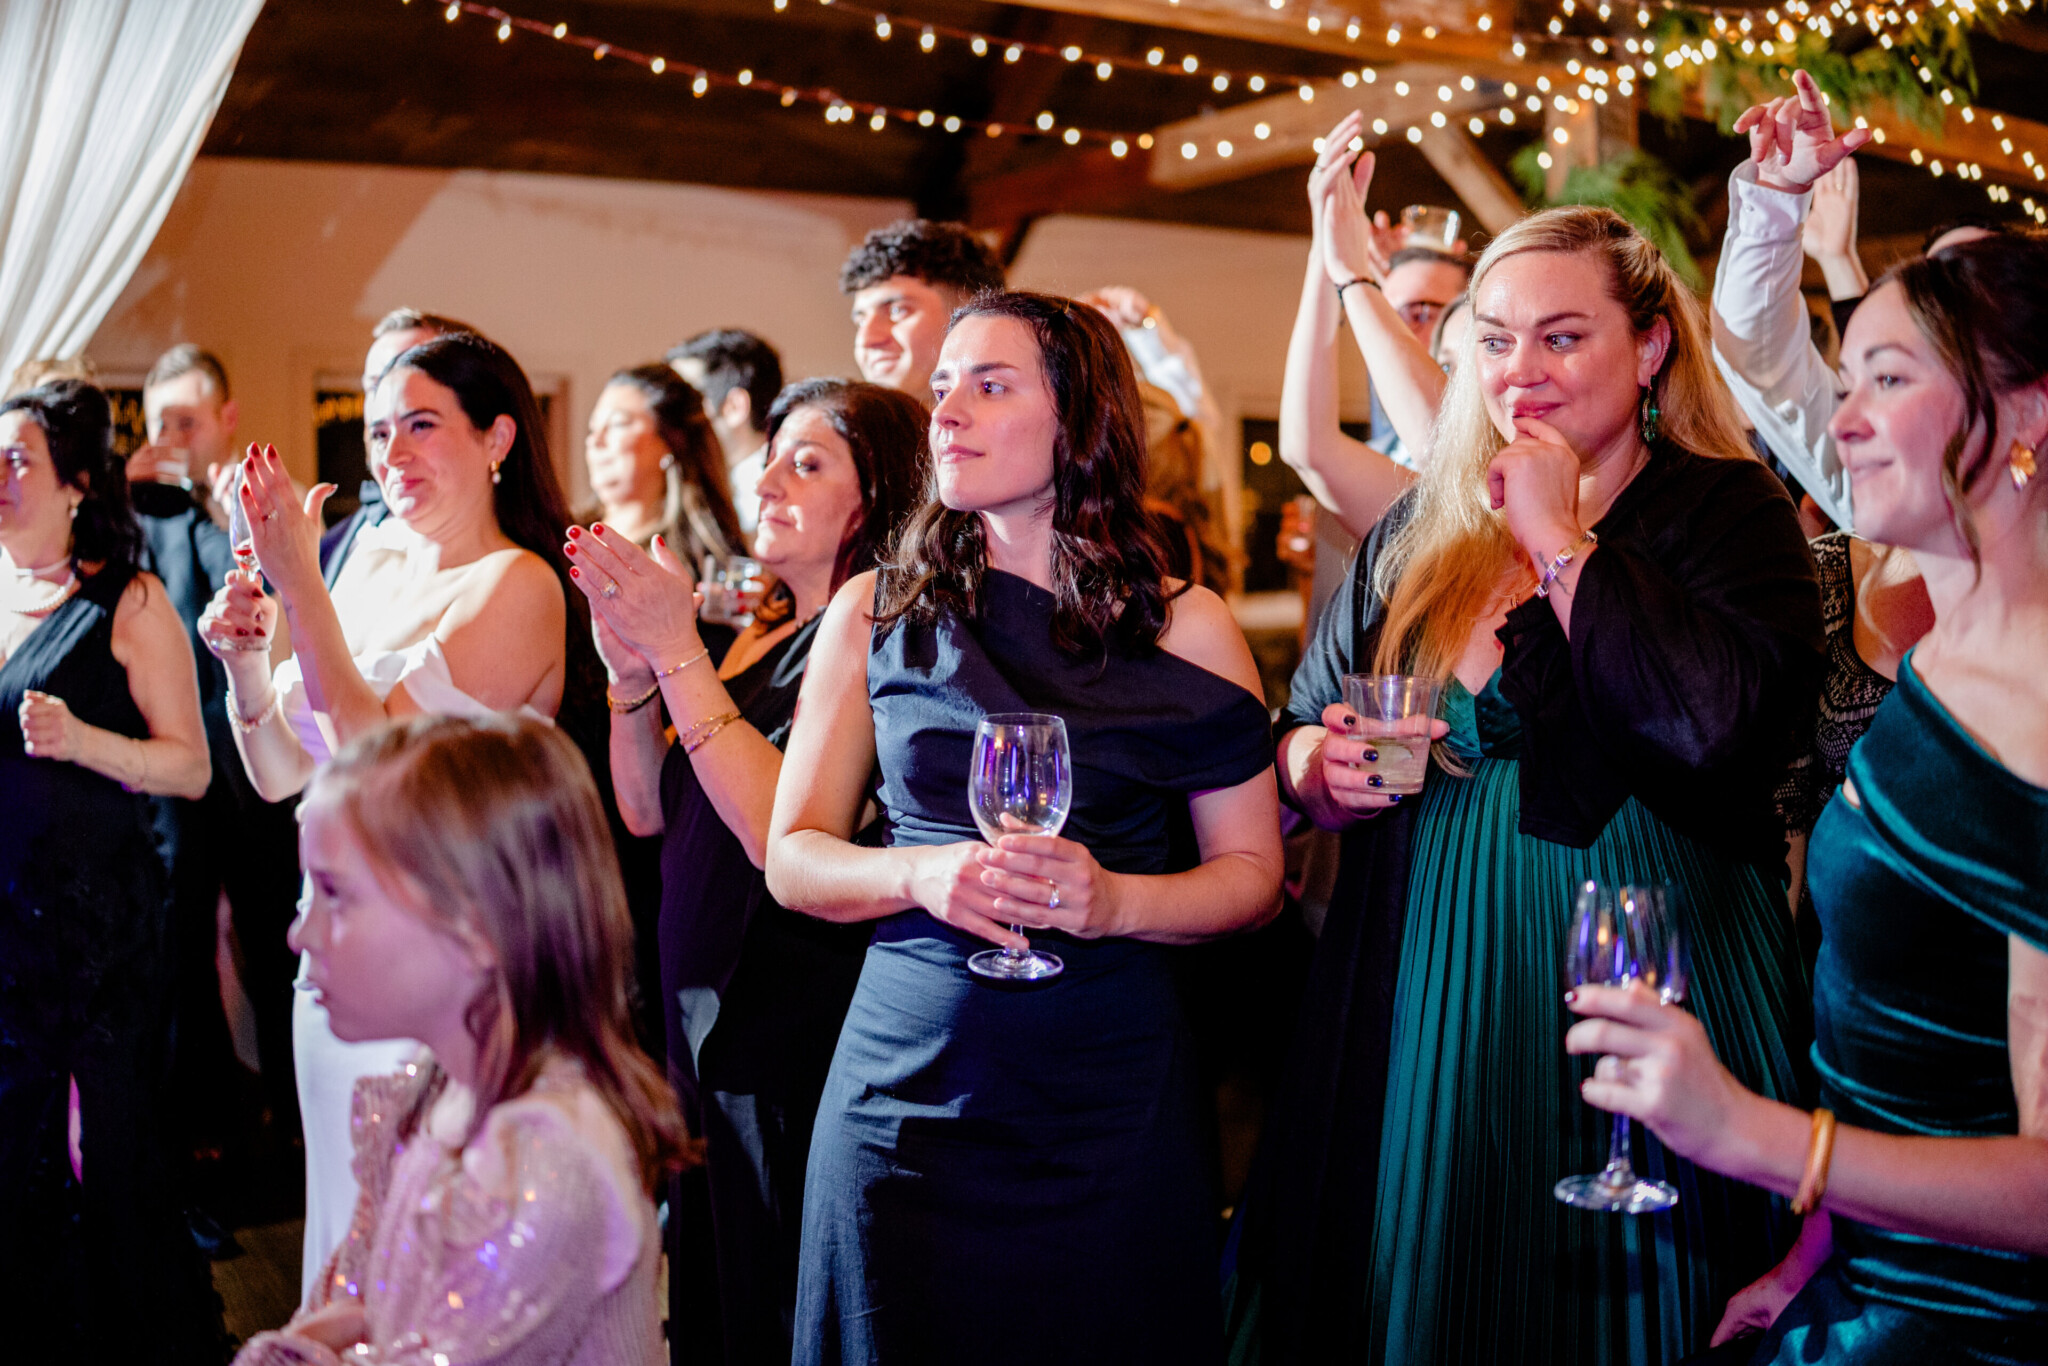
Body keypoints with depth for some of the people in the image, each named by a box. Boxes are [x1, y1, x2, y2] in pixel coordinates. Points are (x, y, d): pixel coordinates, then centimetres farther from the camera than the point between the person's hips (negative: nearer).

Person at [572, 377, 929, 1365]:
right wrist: (631, 665, -5)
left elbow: (783, 834, -26)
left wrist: (678, 649, -23)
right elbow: (647, 810, 10)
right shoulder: (759, 634, 10)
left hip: (799, 1050, -8)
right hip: (705, 1018, 8)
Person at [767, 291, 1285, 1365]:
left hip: (1110, 1094, -1)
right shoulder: (874, 614, 4)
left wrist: (1112, 897, -17)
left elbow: (1252, 873, 2)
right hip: (908, 1083, 1)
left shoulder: (1183, 630, 0)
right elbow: (792, 860, 3)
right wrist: (921, 873, -17)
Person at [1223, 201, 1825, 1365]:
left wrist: (1562, 542, -14)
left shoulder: (1728, 510, -3)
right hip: (1423, 994, 4)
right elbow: (1301, 726, 16)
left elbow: (1729, 723, -22)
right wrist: (1320, 766, -9)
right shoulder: (1421, 528, 10)